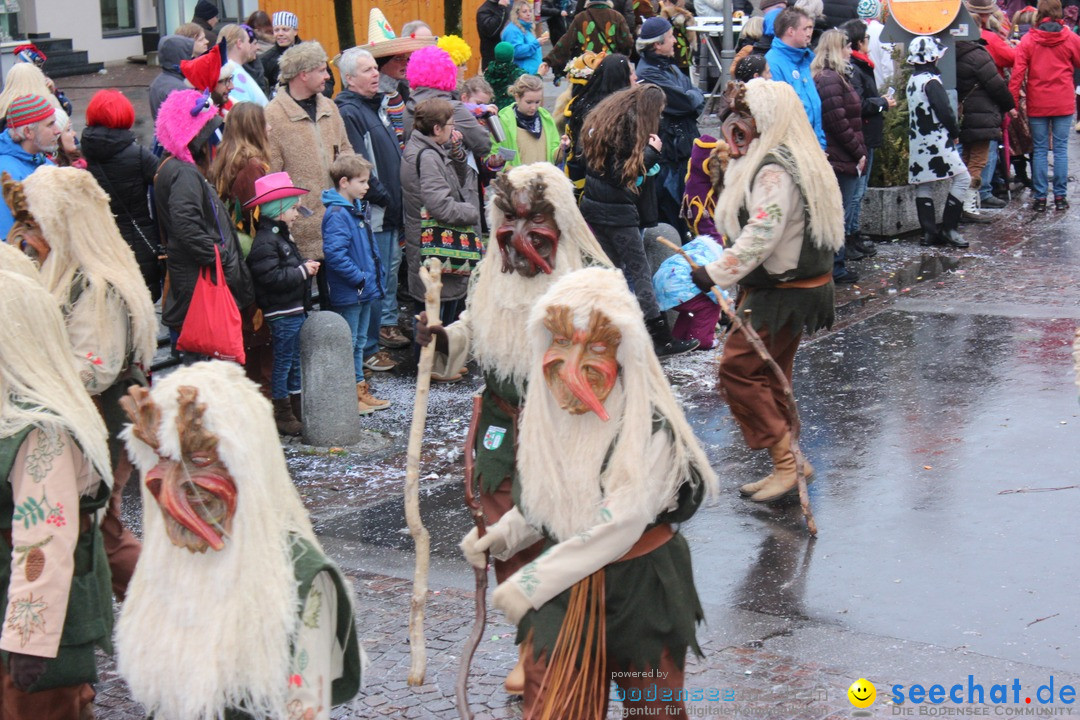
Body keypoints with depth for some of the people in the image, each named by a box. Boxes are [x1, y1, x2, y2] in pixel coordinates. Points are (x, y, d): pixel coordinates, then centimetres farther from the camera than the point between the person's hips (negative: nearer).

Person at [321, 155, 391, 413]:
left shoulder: (357, 209, 11)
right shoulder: (337, 214, -19)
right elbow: (335, 253, -28)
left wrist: (376, 275, 10)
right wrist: (360, 278, -22)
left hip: (365, 291, 9)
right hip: (348, 293, -9)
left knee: (359, 342, 18)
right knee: (348, 343, 0)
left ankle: (359, 389, 28)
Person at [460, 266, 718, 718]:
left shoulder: (649, 427, -23)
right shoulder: (549, 414, -2)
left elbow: (619, 524, -27)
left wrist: (533, 582, -25)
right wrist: (501, 535, -3)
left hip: (640, 590, -5)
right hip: (564, 589, 5)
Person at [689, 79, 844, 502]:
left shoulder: (775, 171, -20)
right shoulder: (797, 161, 14)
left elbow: (762, 235, -27)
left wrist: (716, 274, -22)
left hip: (782, 290, -11)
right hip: (800, 283, 11)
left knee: (737, 369, -8)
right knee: (771, 376, 15)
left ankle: (786, 462, -7)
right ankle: (786, 466, 21)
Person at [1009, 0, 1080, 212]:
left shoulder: (1028, 40, -6)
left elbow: (1018, 72, -8)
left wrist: (1012, 101, -4)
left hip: (1037, 104, 0)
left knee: (1039, 150, 6)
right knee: (1061, 149, 6)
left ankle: (1040, 198, 6)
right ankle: (1060, 197, 6)